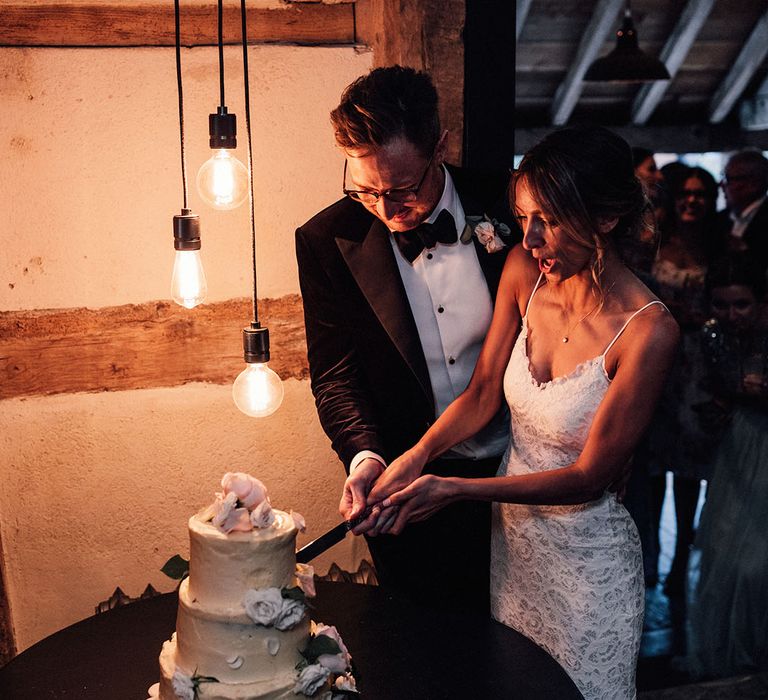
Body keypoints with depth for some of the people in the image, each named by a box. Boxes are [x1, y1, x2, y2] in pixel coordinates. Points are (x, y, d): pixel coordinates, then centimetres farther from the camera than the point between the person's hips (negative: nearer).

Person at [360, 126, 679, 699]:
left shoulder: (647, 330, -26)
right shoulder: (524, 271, -9)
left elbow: (589, 477, -22)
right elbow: (484, 393, -3)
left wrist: (454, 490, -25)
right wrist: (417, 456, -19)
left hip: (585, 551, -5)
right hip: (510, 528, 5)